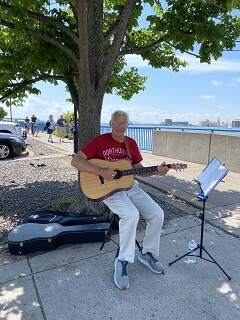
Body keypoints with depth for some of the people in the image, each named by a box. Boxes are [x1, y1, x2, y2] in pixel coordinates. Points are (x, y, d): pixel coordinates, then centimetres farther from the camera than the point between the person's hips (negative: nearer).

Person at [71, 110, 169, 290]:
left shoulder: (131, 143, 9)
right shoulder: (100, 141, -6)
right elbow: (75, 161, -13)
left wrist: (156, 171, -5)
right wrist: (101, 171, -24)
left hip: (130, 186, 6)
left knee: (157, 214, -8)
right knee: (131, 215, -32)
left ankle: (148, 254, 14)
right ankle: (123, 261, -9)